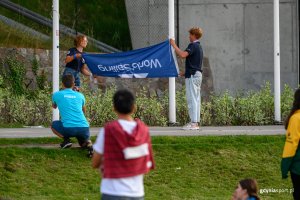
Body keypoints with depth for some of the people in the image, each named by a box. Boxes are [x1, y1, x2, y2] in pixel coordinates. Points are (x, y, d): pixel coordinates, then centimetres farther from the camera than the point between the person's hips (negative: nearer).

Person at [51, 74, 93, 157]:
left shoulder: (57, 95, 10)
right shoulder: (80, 95, 16)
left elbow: (54, 106, 33)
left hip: (68, 129, -2)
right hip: (84, 128, 2)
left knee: (54, 125, 29)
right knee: (83, 143, 32)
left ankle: (66, 139, 3)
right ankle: (87, 143, -6)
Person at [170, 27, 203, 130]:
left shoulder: (193, 46, -12)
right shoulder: (199, 47, 19)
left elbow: (182, 54, -29)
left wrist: (174, 45, -19)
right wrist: (185, 72, 26)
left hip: (192, 75, -10)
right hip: (198, 74, 10)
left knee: (192, 99, -10)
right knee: (196, 99, 10)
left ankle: (193, 123, -13)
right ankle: (196, 122, 11)